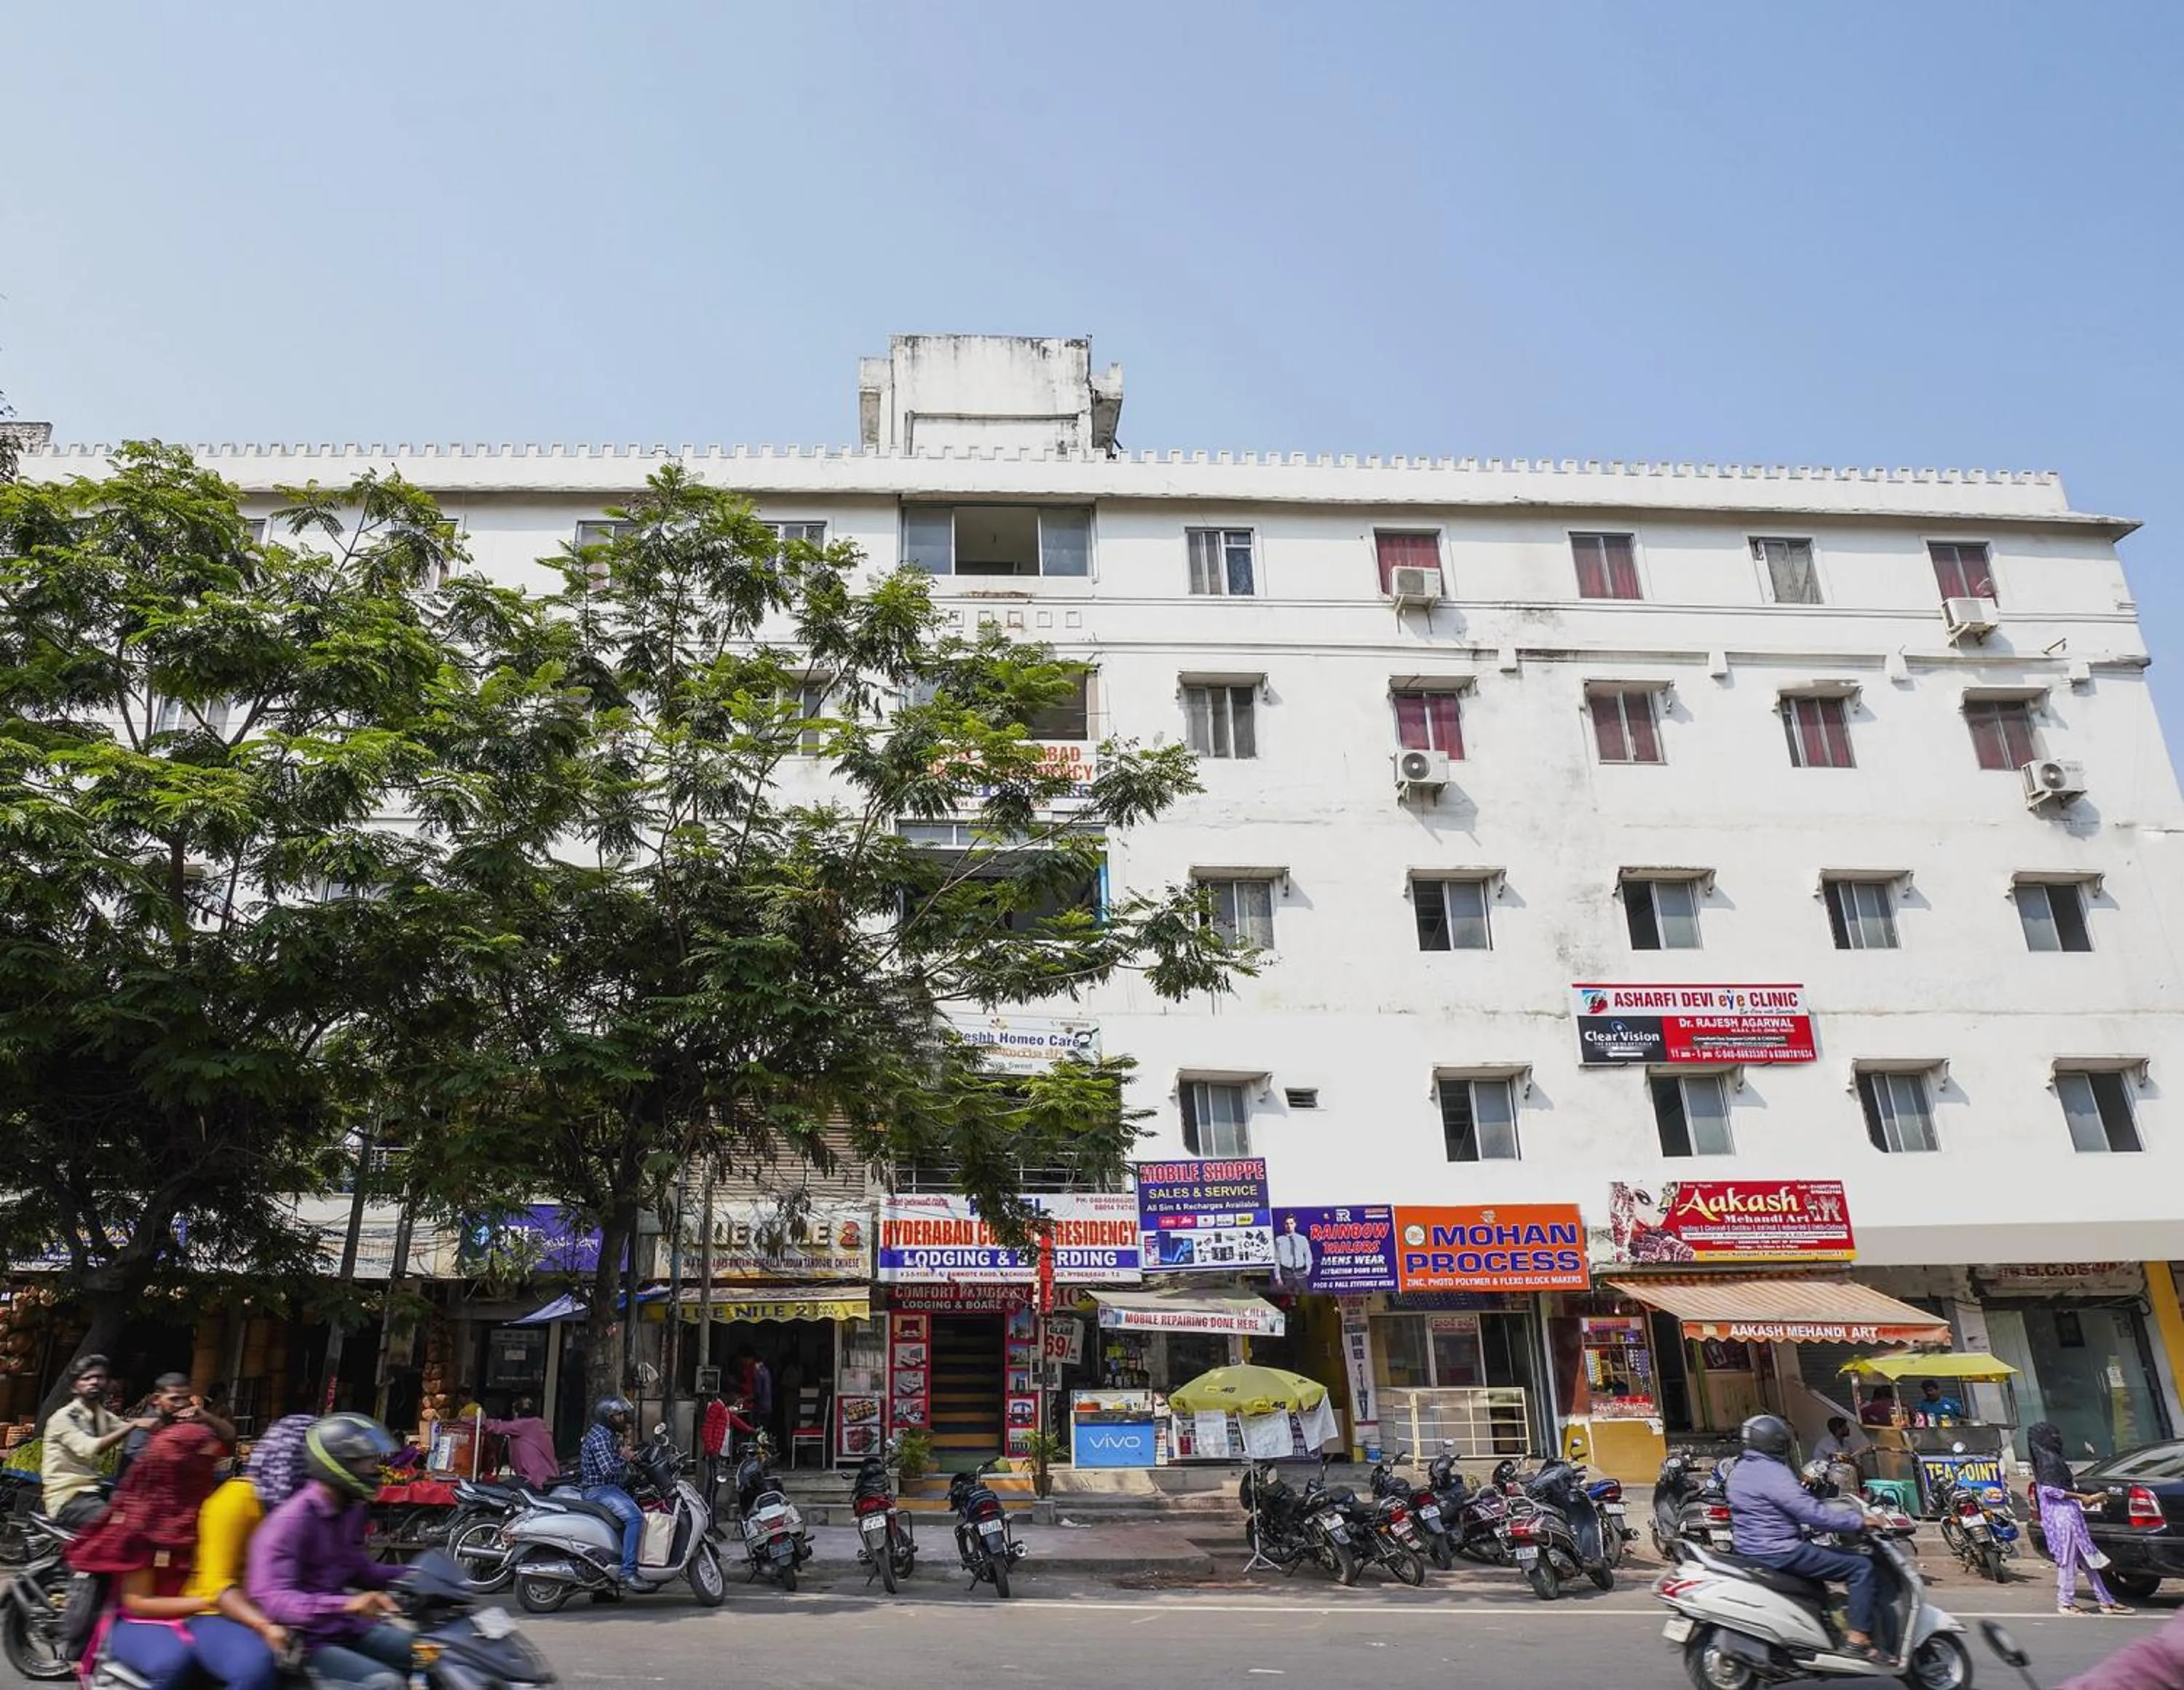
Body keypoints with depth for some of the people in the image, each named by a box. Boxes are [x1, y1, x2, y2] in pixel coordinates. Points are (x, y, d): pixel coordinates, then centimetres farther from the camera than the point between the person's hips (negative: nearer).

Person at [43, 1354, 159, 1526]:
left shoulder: (104, 1416, 14)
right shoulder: (63, 1417, -10)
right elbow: (90, 1449, -26)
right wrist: (134, 1425, -34)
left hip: (94, 1492, 8)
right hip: (68, 1498, -8)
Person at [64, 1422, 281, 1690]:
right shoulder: (139, 1521, -5)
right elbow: (138, 1603, -8)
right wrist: (214, 1600, -17)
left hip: (199, 1617, 3)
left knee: (257, 1666, -32)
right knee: (173, 1662, -41)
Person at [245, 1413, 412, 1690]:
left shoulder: (351, 1509, 8)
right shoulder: (292, 1520, -20)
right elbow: (271, 1598, -30)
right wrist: (345, 1604, -43)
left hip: (348, 1627, 8)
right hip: (306, 1640, -8)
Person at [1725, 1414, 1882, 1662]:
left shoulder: (1738, 1471, 11)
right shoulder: (1774, 1474, -19)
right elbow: (1813, 1514, -23)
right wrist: (1858, 1520, -13)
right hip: (1779, 1554, -10)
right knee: (1861, 1567, -5)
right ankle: (1858, 1638, -7)